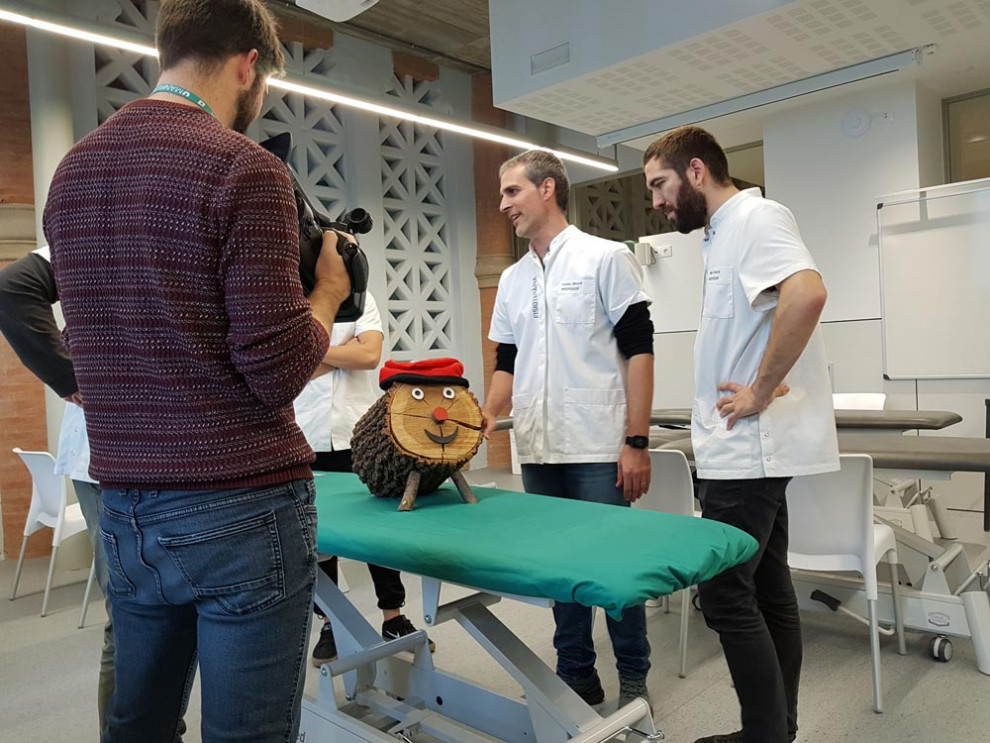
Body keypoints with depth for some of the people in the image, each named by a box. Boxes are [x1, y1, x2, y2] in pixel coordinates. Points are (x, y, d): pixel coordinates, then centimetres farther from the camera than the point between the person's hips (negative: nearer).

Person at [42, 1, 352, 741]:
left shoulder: (72, 171, 10)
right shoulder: (244, 169, -13)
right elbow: (278, 369, -17)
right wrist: (328, 291, 1)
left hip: (127, 512, 8)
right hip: (243, 510, -7)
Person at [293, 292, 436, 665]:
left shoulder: (360, 296, 6)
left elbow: (370, 354, -9)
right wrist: (347, 347, -7)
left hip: (359, 433, 0)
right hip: (306, 439, 0)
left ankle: (393, 616, 21)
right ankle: (329, 621, 25)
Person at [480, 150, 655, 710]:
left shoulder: (606, 258, -3)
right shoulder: (512, 279, 15)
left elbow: (639, 350, -8)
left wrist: (636, 442, -13)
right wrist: (486, 416, 1)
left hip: (599, 451, -6)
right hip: (539, 453, 6)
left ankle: (634, 678, 23)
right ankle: (577, 673, 29)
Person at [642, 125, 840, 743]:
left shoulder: (755, 216, -11)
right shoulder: (723, 232, 17)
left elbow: (806, 294, -29)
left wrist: (762, 392, -22)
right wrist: (757, 387, 10)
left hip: (747, 446, -10)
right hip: (750, 447, 10)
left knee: (727, 594, -5)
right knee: (767, 588, 15)